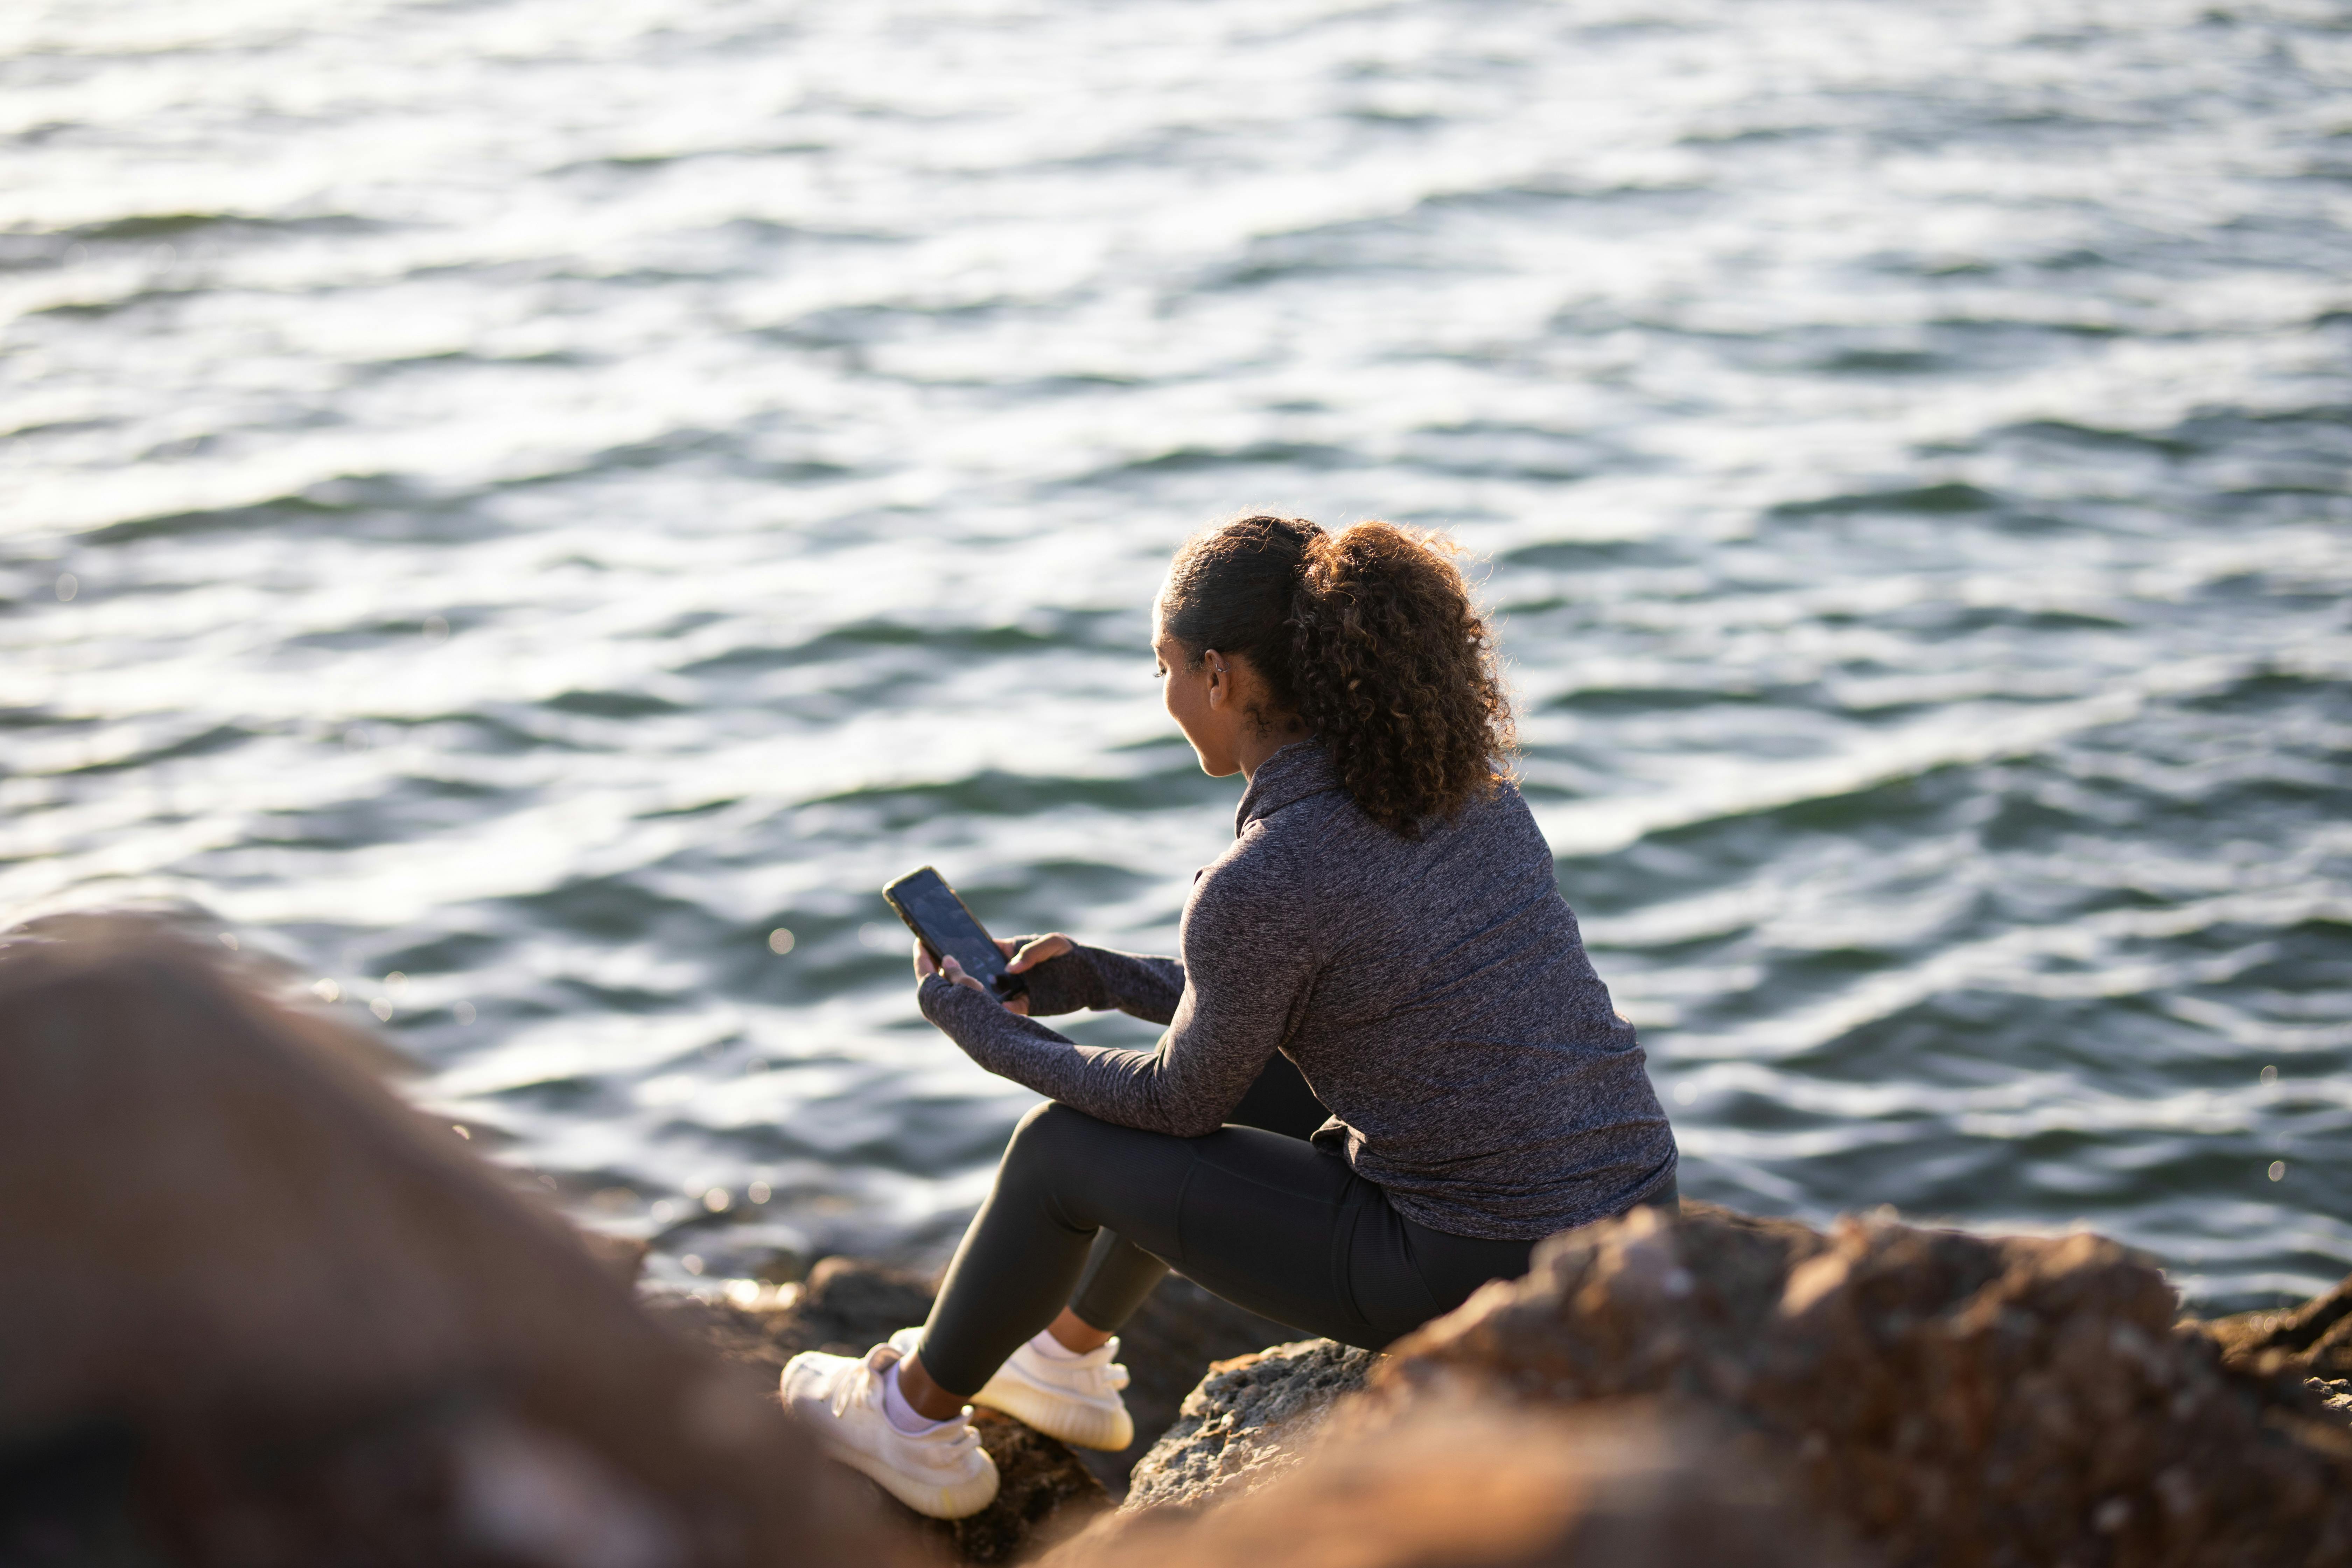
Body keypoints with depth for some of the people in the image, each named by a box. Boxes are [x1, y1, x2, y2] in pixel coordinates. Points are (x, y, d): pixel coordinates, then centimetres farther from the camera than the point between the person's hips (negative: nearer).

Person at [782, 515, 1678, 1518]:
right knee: (1235, 1064, 28)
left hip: (1474, 1283, -7)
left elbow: (1183, 1101, -1)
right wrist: (1106, 978, 21)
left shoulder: (1254, 888, -20)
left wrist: (982, 1031, 13)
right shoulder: (1457, 776, 4)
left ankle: (918, 1420, 36)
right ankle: (1070, 1355, 49)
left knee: (1065, 1146, 11)